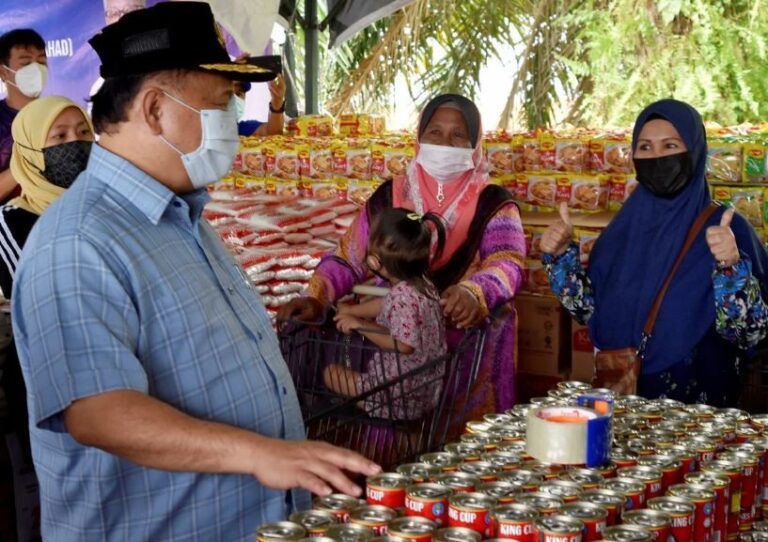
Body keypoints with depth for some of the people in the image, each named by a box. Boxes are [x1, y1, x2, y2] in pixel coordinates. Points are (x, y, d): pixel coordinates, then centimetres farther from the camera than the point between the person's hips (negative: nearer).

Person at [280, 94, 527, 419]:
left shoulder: (493, 204, 4)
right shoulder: (389, 198, 11)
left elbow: (508, 264, -12)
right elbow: (347, 259, 12)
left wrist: (474, 292, -33)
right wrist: (315, 298, -7)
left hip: (464, 334, -2)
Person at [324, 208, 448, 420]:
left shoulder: (402, 296, -29)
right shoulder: (421, 283, 1)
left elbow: (403, 345, -32)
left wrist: (360, 326, -23)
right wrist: (351, 311, 19)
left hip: (404, 396, -9)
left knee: (331, 373, 2)